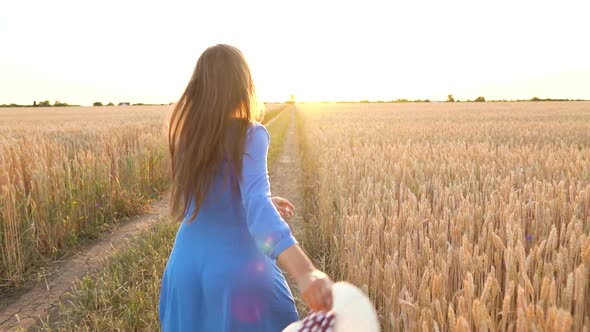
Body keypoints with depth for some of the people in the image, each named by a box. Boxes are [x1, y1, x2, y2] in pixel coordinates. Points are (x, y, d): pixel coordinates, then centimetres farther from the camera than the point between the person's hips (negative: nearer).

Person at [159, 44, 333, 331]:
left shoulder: (186, 133, 4)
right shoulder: (250, 134, -15)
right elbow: (256, 205, -31)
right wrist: (304, 271, -43)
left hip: (186, 265, 6)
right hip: (238, 269, -5)